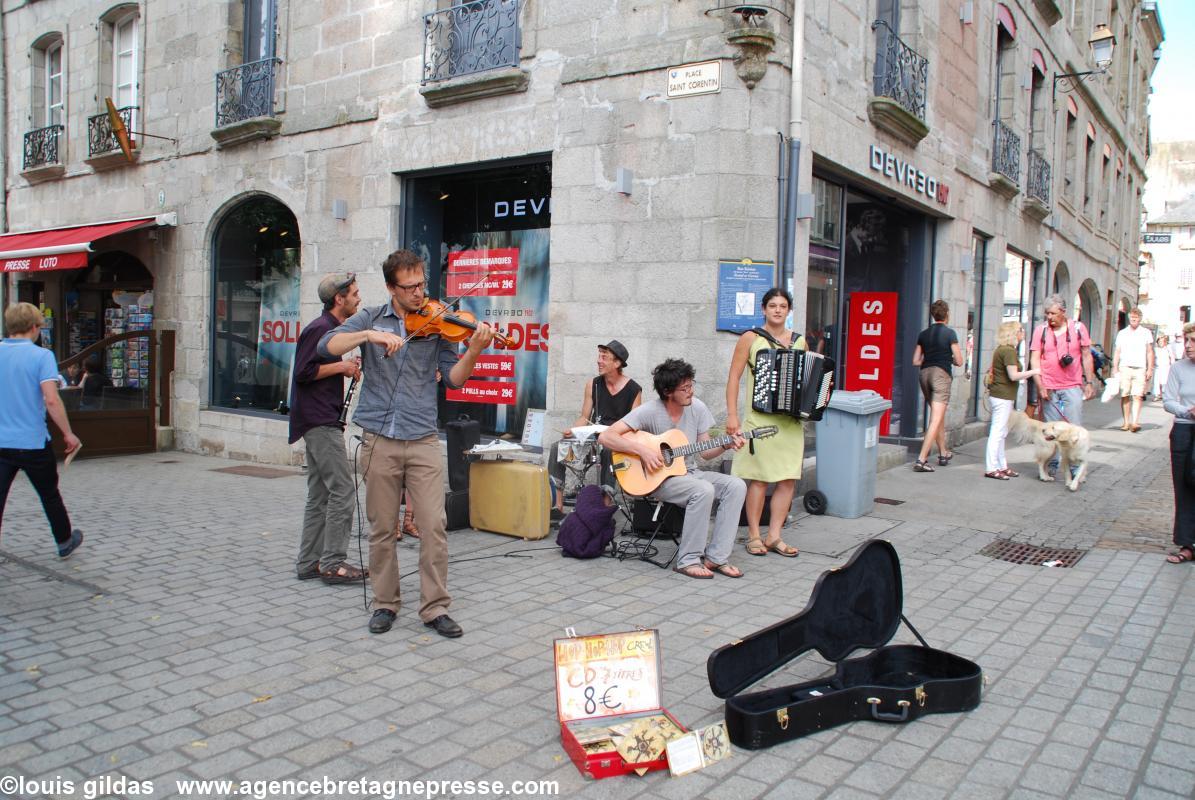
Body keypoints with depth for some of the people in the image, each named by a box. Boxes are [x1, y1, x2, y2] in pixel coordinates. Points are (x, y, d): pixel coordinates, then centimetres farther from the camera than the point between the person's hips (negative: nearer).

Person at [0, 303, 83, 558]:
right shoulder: (41, 355, -11)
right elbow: (51, 400, -20)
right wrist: (68, 433, -10)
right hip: (33, 442, -3)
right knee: (50, 495, 15)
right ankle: (65, 542, 33)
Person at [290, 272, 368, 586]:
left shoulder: (330, 328, 19)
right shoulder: (320, 329, -12)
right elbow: (303, 373, -18)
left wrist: (346, 369, 9)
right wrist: (341, 366, -12)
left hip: (322, 422, 11)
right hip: (321, 422, -11)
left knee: (320, 495, 11)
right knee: (343, 490, -10)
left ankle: (309, 562, 17)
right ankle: (332, 563, -5)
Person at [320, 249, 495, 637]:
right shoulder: (371, 318, 7)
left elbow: (453, 378, -1)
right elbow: (327, 346, -7)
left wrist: (473, 351, -19)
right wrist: (370, 334, -22)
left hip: (423, 442, 0)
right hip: (379, 441, 1)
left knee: (433, 526, -4)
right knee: (382, 529, 8)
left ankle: (435, 607, 8)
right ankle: (385, 604, 23)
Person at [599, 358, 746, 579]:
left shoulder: (697, 408, 0)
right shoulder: (649, 411, -16)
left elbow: (705, 452, 7)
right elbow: (606, 437, -22)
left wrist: (726, 445, -12)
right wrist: (642, 450, -29)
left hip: (689, 472, 7)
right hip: (658, 478, -6)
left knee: (736, 486, -15)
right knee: (704, 490, -32)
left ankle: (716, 558, -13)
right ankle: (688, 560, -20)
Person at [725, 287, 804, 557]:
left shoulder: (799, 341, 13)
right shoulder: (751, 338, 1)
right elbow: (734, 377, -3)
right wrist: (732, 416, -10)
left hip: (792, 419, 5)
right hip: (760, 417, -4)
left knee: (789, 479, 2)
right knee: (760, 479, -4)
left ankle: (774, 536, 12)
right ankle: (753, 536, 9)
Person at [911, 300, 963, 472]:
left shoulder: (924, 334, 10)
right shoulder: (949, 333, -5)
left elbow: (915, 361, 11)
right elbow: (959, 361, -4)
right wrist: (948, 359, 15)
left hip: (924, 374, 6)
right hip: (941, 374, -6)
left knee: (939, 415, 21)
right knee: (936, 420, -7)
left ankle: (943, 453, 32)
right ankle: (921, 460, -16)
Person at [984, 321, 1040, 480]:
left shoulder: (1002, 349, 15)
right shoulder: (1009, 351, -16)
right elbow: (1013, 375, -21)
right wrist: (1034, 371, -13)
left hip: (999, 395, 10)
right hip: (1003, 396, -10)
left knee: (1001, 433, 14)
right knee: (998, 432, -7)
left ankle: (1001, 466, 21)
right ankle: (991, 468, -4)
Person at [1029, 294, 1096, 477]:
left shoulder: (1078, 328, 2)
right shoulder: (1041, 330, 1)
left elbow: (1086, 356, 8)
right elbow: (1035, 359, -1)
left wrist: (1089, 382, 5)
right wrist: (1040, 386, -8)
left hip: (1072, 387, 0)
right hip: (1049, 388, 0)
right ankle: (1052, 464, 17)